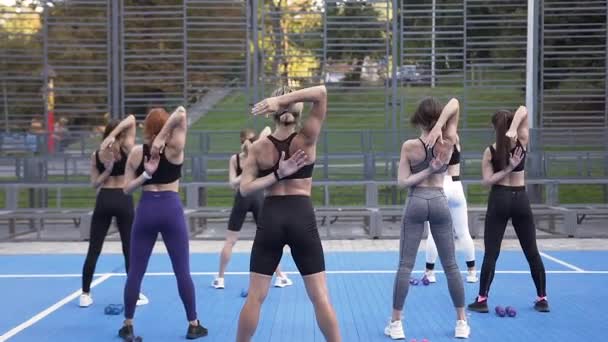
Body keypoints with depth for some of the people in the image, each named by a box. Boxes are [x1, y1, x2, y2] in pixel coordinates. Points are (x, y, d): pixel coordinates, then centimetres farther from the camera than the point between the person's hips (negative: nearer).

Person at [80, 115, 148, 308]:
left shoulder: (96, 155, 4)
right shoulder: (126, 148, -5)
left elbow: (94, 184, 3)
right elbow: (132, 119, -5)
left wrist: (107, 171, -5)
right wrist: (114, 134, -15)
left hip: (103, 200, 2)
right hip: (123, 200, -2)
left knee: (93, 249, 7)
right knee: (129, 249, 6)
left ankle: (85, 294, 10)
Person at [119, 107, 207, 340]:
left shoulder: (136, 152, 2)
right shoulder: (174, 149, -4)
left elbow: (127, 189, 2)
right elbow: (181, 114, -12)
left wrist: (145, 175, -8)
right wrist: (162, 139, -15)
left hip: (146, 210, 2)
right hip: (171, 210, -2)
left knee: (135, 271, 9)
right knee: (182, 271, 6)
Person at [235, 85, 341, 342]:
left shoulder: (259, 147, -1)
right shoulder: (306, 139, -5)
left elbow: (245, 188, -6)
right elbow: (321, 93, -9)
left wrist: (277, 175, -10)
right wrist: (283, 98, -18)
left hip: (271, 219, 1)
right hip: (302, 218, -1)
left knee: (255, 296, 9)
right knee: (320, 295, 5)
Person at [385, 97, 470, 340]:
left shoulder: (409, 147, -8)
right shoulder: (448, 143, -4)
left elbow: (402, 182, -9)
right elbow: (455, 105, -3)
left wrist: (428, 171, -8)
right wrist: (439, 127, -16)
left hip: (416, 203, -1)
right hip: (439, 202, 1)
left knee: (405, 265, 2)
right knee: (451, 265, 9)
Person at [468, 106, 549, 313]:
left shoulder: (490, 151, -5)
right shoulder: (522, 142, -3)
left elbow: (487, 180, -11)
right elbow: (523, 111, -7)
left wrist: (507, 168, -12)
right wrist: (513, 129, -20)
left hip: (499, 200, -2)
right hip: (520, 199, 2)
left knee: (491, 253, 0)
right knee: (532, 252, 10)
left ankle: (482, 300, -1)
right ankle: (542, 299, 14)